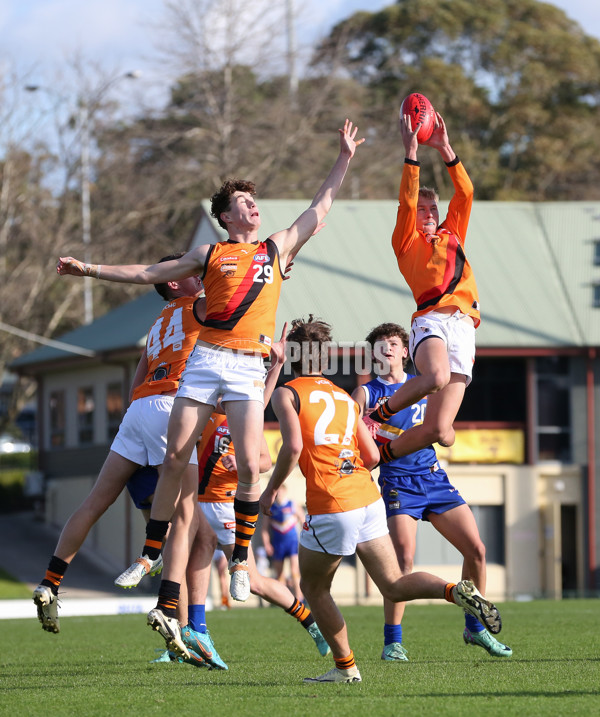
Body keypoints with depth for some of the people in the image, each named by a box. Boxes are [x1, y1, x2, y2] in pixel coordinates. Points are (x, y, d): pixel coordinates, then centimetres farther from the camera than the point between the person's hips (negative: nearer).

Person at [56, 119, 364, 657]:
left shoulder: (278, 249, 18)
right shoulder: (209, 255, 16)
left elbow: (319, 209, 23)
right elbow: (150, 274, 21)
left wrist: (344, 159, 23)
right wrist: (90, 270, 18)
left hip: (249, 369, 0)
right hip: (206, 360, 0)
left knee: (249, 465, -14)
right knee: (174, 458, -6)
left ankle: (240, 559, -2)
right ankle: (150, 556, 2)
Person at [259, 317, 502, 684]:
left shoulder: (287, 393, 2)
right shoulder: (344, 396, 20)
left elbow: (293, 447, -14)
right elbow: (372, 456, 15)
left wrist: (271, 489, -1)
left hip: (330, 507, -5)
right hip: (369, 498, 5)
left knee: (314, 588, 15)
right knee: (395, 586, 8)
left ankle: (346, 667, 14)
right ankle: (456, 591, -17)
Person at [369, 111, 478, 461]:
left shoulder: (452, 235, 29)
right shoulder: (407, 242, 17)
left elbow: (465, 193, 22)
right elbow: (407, 201, 2)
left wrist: (445, 148, 17)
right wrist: (411, 151, -1)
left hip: (464, 327, 4)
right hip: (431, 320, -4)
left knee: (438, 429, -9)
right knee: (436, 376, -38)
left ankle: (384, 452, 17)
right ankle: (379, 415, -11)